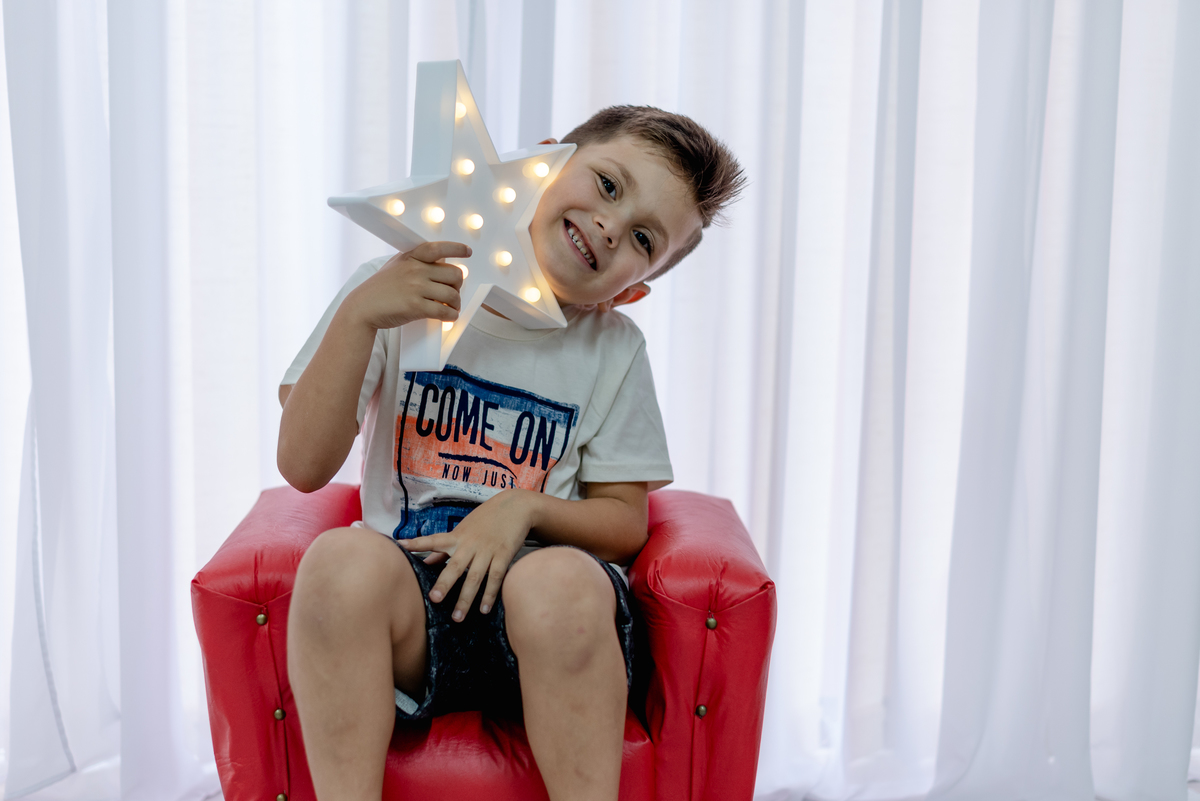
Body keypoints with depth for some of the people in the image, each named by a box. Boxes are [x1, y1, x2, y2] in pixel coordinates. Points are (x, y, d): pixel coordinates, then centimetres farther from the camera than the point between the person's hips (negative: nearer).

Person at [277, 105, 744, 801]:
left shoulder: (613, 352, 8)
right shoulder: (394, 293, 4)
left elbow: (625, 523, 8)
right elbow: (304, 466, -3)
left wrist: (523, 509, -12)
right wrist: (359, 314, -14)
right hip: (404, 611, 0)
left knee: (561, 580, -34)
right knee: (343, 558, -33)